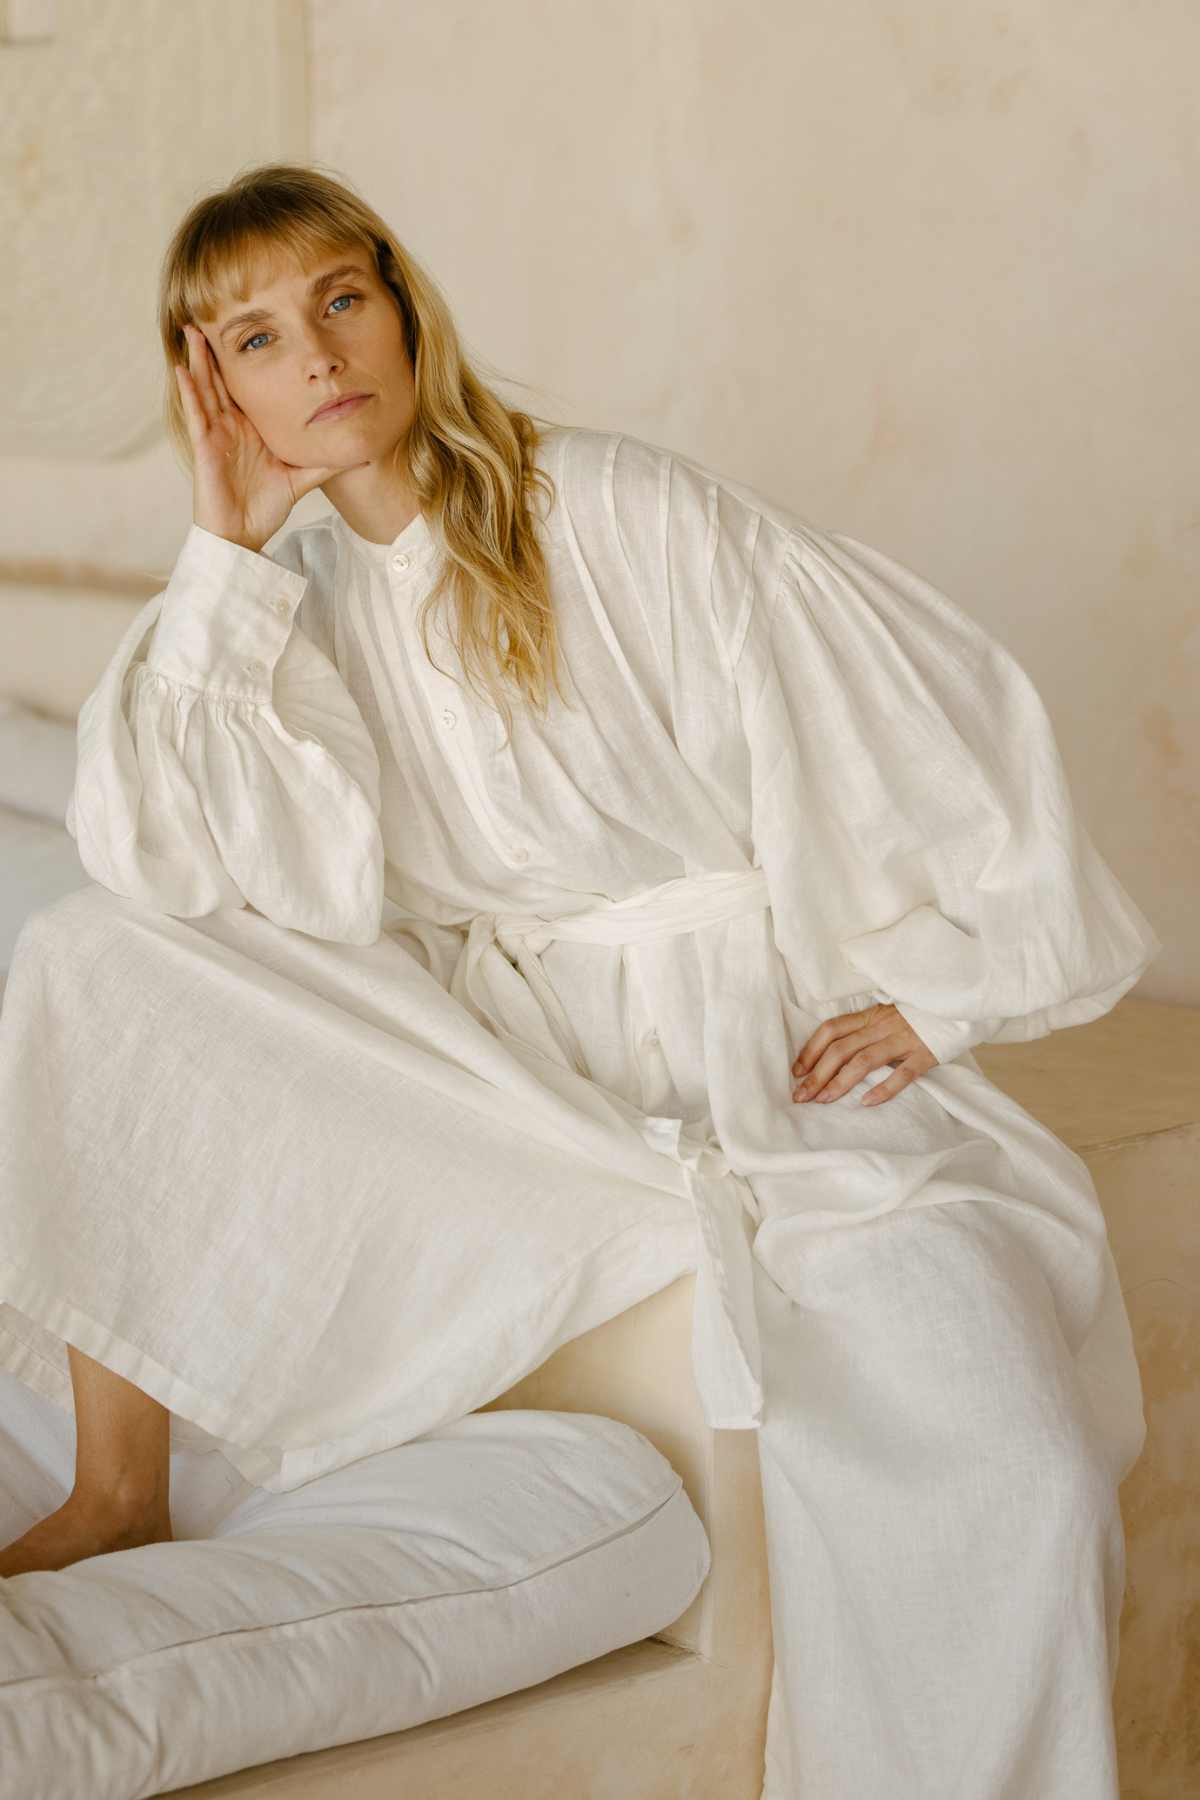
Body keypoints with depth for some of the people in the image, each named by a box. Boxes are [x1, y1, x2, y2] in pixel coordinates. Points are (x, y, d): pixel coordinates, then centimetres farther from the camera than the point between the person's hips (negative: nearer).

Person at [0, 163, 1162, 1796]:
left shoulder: (631, 515, -9)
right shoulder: (312, 603, 6)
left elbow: (950, 707, -7)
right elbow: (162, 855, -10)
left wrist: (941, 990, -6)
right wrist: (225, 543, -8)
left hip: (778, 1051, -4)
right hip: (496, 1049, 4)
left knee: (1009, 1476, -28)